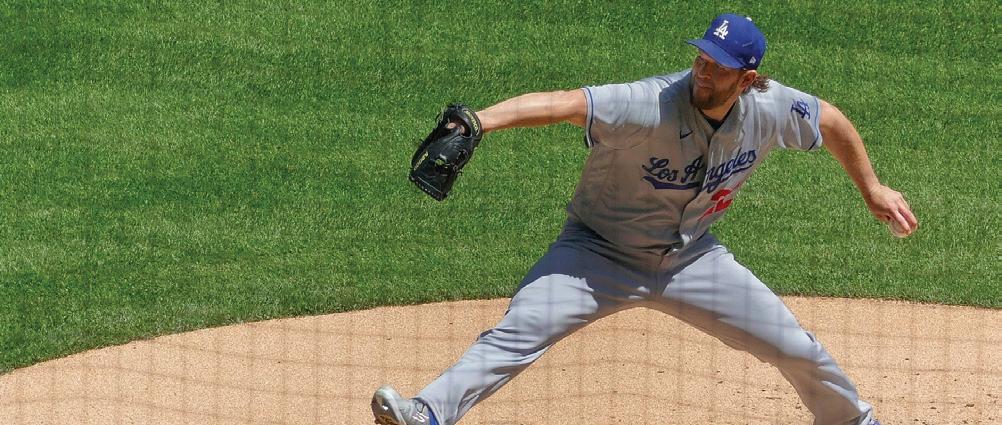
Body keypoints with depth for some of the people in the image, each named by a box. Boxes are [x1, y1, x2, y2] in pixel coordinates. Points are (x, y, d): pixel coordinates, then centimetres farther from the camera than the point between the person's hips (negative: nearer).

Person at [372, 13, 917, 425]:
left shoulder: (770, 108, -16)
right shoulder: (651, 105, -32)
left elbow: (831, 120, 6)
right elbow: (561, 103, -46)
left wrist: (872, 189, 14)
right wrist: (478, 122, -61)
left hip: (689, 257, 5)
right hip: (600, 252, -4)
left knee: (796, 347, 7)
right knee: (518, 331, -26)